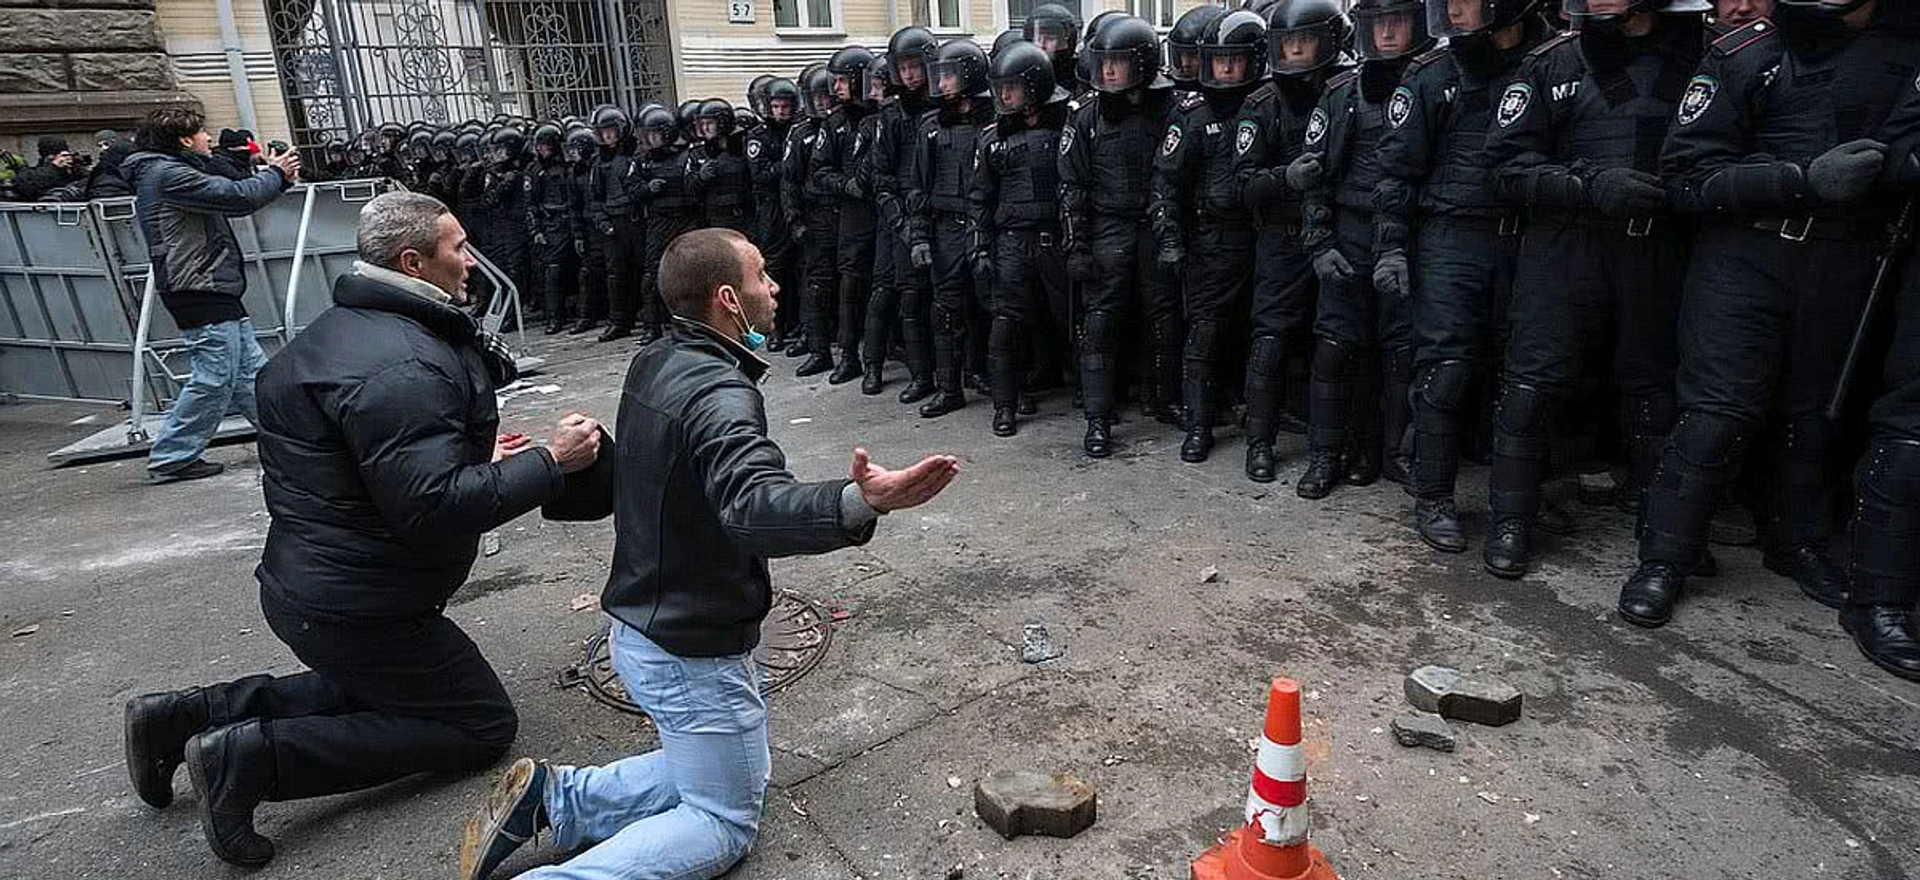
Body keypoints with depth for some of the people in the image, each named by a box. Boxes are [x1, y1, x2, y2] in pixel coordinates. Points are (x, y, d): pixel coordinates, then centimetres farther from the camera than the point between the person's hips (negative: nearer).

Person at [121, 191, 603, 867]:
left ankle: (192, 713, 20)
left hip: (304, 579, 10)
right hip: (354, 605, -10)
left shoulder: (349, 326, 9)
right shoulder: (402, 368, -26)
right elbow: (433, 509, -31)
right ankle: (253, 756, -5)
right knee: (482, 724, 4)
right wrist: (550, 463, -24)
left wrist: (473, 456, 14)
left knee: (377, 686, 33)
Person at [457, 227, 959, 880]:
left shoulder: (651, 365, 1)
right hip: (692, 653, -9)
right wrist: (856, 503, -63)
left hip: (638, 627, 9)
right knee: (724, 823, 9)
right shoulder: (718, 393, -27)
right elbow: (753, 505, -46)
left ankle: (553, 796, 15)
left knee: (705, 773, 26)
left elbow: (609, 482, 13)